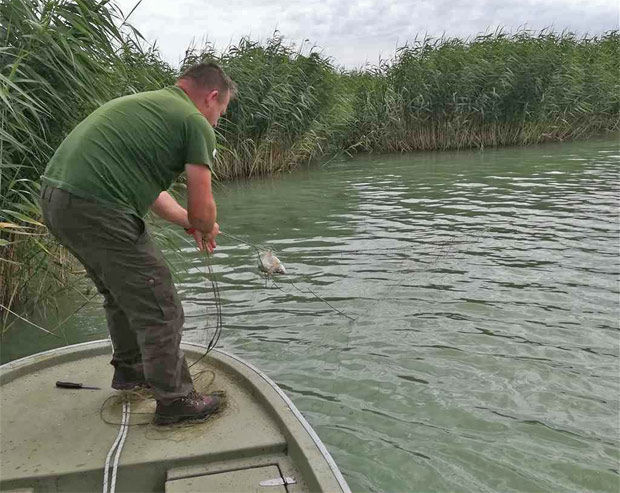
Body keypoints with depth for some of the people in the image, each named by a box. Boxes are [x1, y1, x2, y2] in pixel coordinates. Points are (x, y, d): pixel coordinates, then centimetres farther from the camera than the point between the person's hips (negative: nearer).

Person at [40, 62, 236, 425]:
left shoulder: (142, 103, 23)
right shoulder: (196, 123, -4)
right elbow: (203, 209, -8)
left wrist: (189, 223, 31)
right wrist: (208, 230, 16)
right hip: (97, 209, -10)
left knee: (123, 293, 27)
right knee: (159, 309, 3)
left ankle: (129, 369, 45)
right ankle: (174, 399, 17)